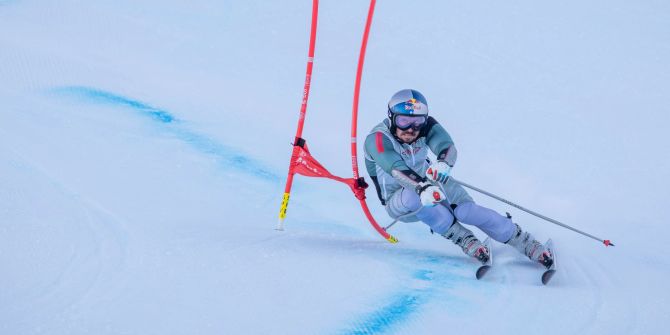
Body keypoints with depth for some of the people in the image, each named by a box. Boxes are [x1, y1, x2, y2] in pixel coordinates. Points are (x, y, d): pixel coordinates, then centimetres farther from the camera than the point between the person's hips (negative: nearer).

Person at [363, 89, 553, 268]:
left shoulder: (426, 126, -13)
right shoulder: (377, 139, -25)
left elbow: (447, 146, -32)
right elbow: (396, 168, -42)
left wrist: (443, 163, -57)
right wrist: (422, 187, -61)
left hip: (430, 183, 3)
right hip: (398, 201, -3)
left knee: (466, 209, -23)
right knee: (415, 196, -37)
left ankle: (524, 243, -14)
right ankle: (464, 240, -22)